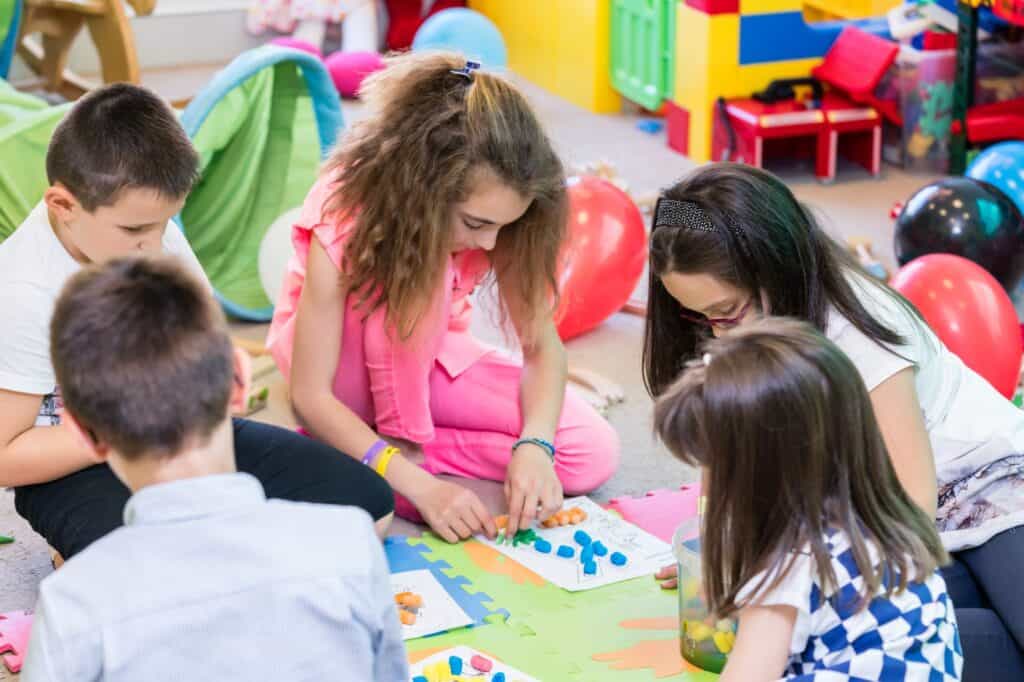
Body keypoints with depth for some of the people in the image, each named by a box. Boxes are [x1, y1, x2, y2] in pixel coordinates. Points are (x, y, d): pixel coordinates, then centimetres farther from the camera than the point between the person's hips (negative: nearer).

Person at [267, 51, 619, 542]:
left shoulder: (487, 210, -21)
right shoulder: (343, 218, -32)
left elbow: (542, 343, -16)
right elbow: (310, 395, -31)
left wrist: (534, 444, -35)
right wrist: (418, 484, -40)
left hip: (425, 355, 5)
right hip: (346, 370, -5)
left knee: (594, 454, -16)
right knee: (412, 283, -37)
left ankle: (405, 446, -12)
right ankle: (403, 444, -21)